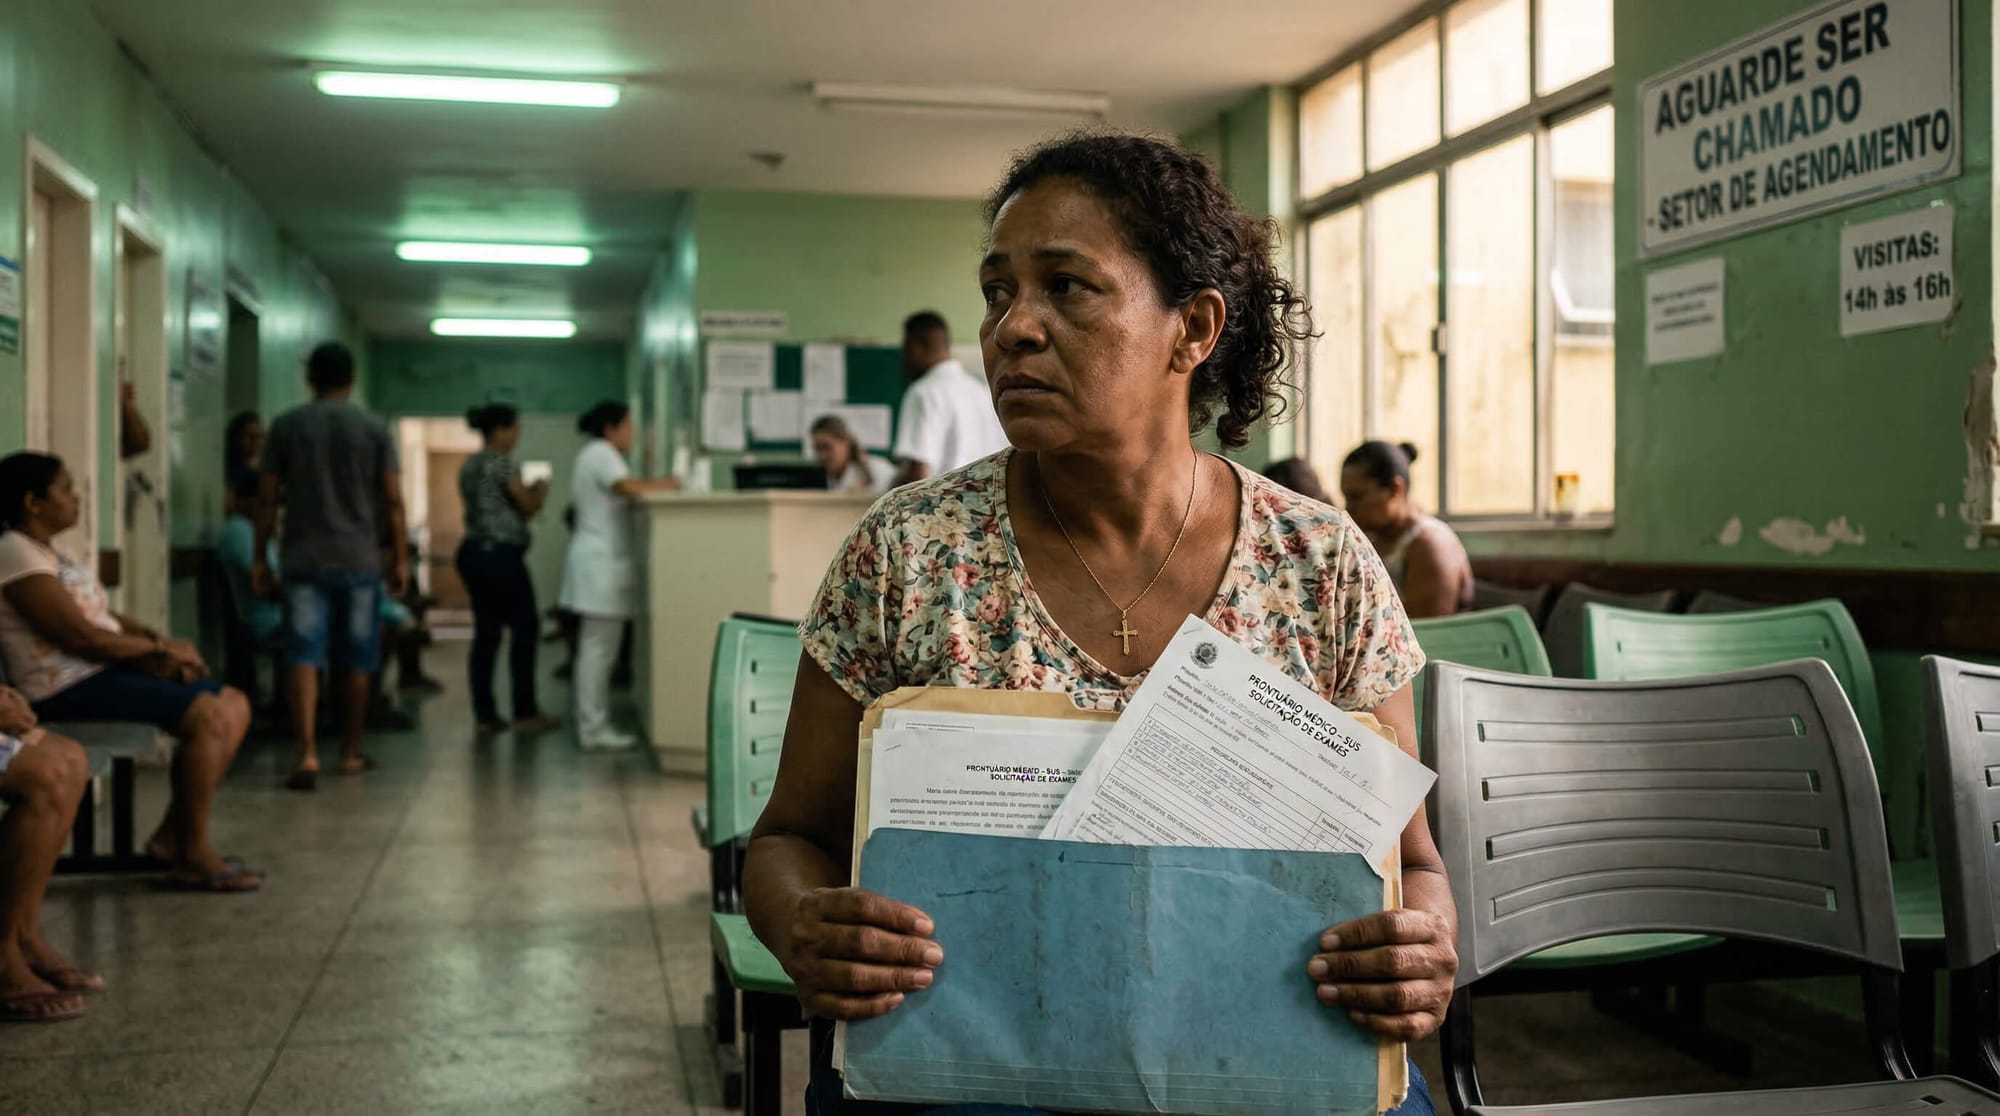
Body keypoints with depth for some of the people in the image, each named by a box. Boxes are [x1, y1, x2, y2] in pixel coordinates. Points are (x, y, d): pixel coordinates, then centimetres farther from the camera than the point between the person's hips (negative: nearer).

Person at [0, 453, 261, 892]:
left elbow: (104, 617, 17)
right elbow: (80, 636, -21)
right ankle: (192, 855, -14)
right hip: (67, 686, -10)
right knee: (207, 716, -24)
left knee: (235, 706, 2)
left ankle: (172, 834, 4)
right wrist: (160, 648, -10)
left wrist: (158, 645, -3)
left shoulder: (52, 551, 18)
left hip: (102, 670, 10)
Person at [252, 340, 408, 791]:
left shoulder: (286, 426, 3)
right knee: (356, 661, 11)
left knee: (304, 657, -3)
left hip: (304, 559, 0)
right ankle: (351, 753, 20)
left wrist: (260, 558, 10)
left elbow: (268, 498, 2)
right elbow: (392, 500, -1)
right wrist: (400, 559, 6)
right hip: (359, 559, 0)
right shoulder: (375, 429, 1)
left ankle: (308, 754, -16)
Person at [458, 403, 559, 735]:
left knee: (486, 632, 8)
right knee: (525, 629, 0)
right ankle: (525, 713, 1)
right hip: (500, 553, -8)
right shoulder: (503, 462, -11)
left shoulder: (468, 466, 15)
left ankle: (485, 714, 7)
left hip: (472, 551, 8)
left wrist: (526, 494, 23)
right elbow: (528, 507, -5)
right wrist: (540, 491, 15)